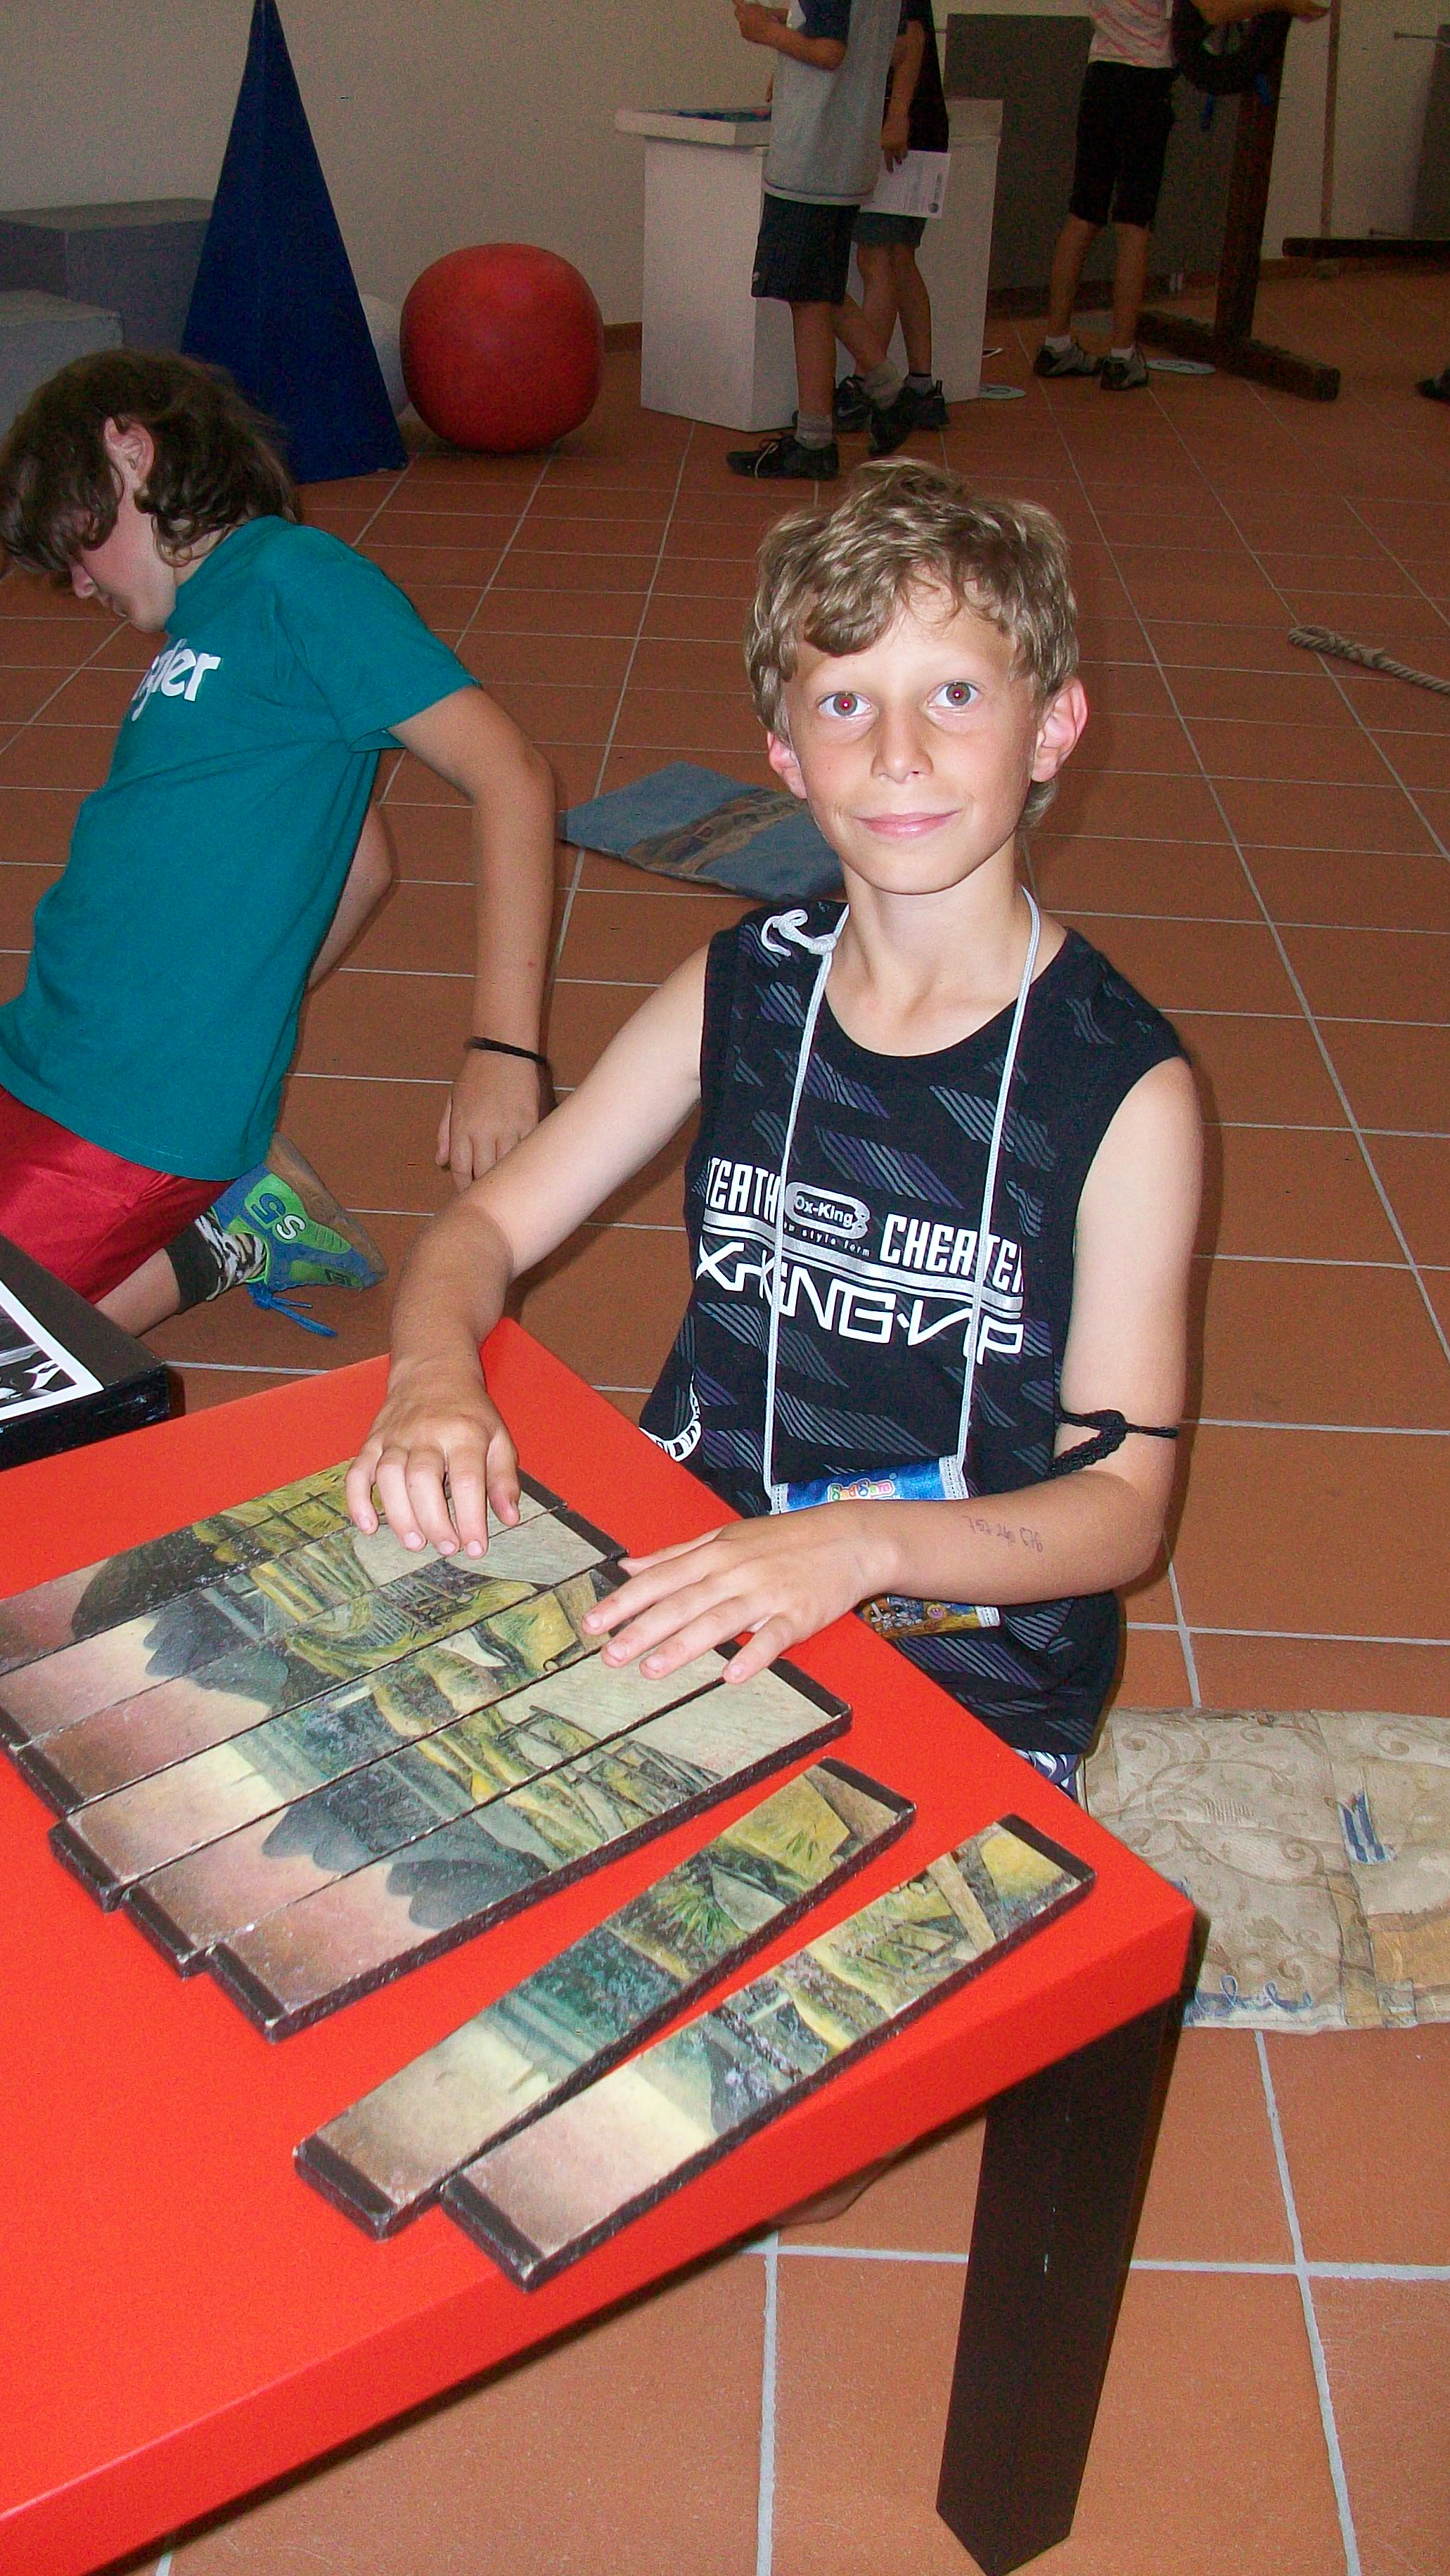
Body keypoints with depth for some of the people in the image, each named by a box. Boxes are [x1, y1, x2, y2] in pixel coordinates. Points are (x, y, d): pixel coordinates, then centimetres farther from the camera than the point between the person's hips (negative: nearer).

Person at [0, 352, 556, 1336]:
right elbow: (364, 864, 22)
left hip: (132, 1124, -9)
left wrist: (505, 1050, -23)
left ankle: (223, 1243, 3)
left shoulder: (293, 577, -9)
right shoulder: (207, 619, 17)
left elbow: (514, 775, -17)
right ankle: (224, 1206, 11)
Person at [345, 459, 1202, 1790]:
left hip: (979, 1682, -3)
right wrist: (435, 1370, -18)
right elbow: (485, 1226, 5)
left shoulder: (1123, 1087, -13)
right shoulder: (741, 992, 0)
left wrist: (864, 1542, -28)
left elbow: (1122, 1502, -11)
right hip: (687, 1599, 3)